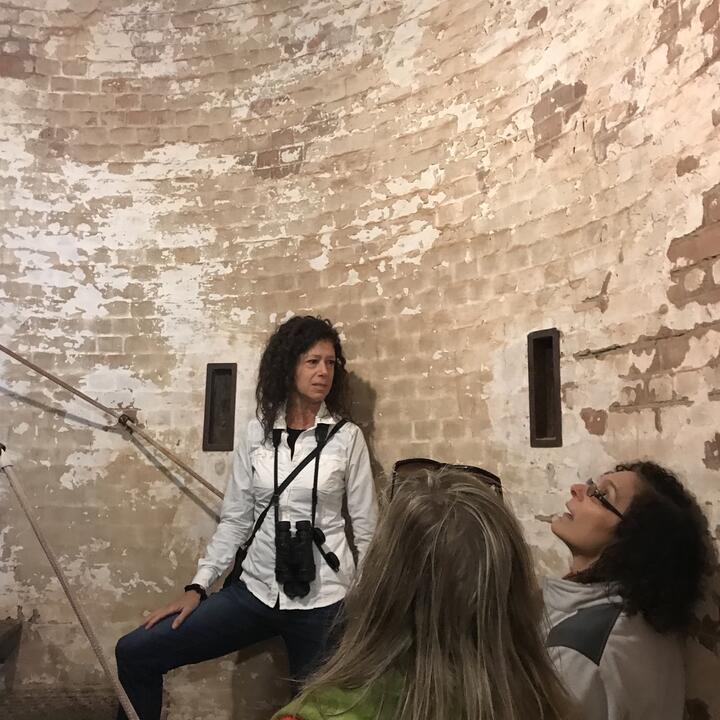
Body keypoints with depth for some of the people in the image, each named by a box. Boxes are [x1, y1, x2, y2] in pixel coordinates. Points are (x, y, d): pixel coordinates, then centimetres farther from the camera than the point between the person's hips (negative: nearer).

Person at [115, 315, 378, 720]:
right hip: (255, 591, 3)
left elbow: (366, 529, -1)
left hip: (323, 600, -2)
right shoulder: (257, 433, 2)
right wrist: (198, 586, 0)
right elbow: (235, 520, 5)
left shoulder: (347, 437, -5)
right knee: (134, 653, 1)